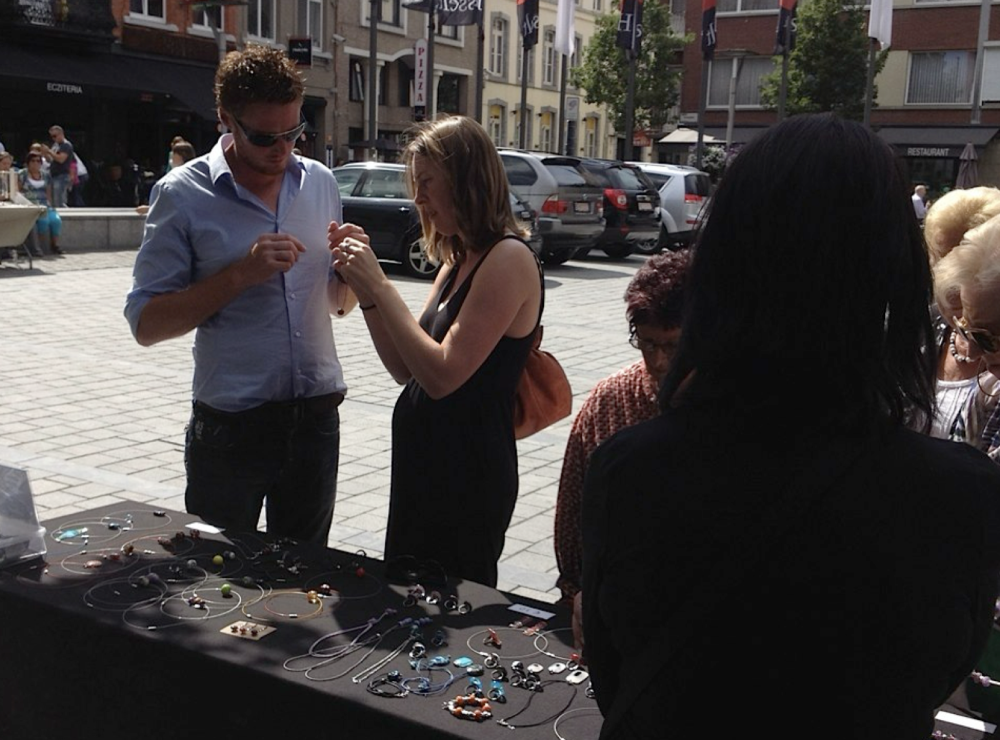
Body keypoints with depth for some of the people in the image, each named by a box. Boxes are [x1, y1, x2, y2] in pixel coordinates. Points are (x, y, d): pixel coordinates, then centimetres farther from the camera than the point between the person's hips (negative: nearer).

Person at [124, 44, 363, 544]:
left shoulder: (320, 183, 5)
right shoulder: (184, 194, -7)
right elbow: (146, 324, -10)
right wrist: (239, 274, -21)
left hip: (316, 421, 4)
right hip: (229, 428, -3)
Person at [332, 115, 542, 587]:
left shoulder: (509, 258, -16)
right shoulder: (458, 261, 13)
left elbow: (443, 375, -22)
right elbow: (405, 368, 10)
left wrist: (379, 287, -17)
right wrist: (366, 293, -1)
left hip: (468, 475, -9)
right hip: (423, 463, 9)